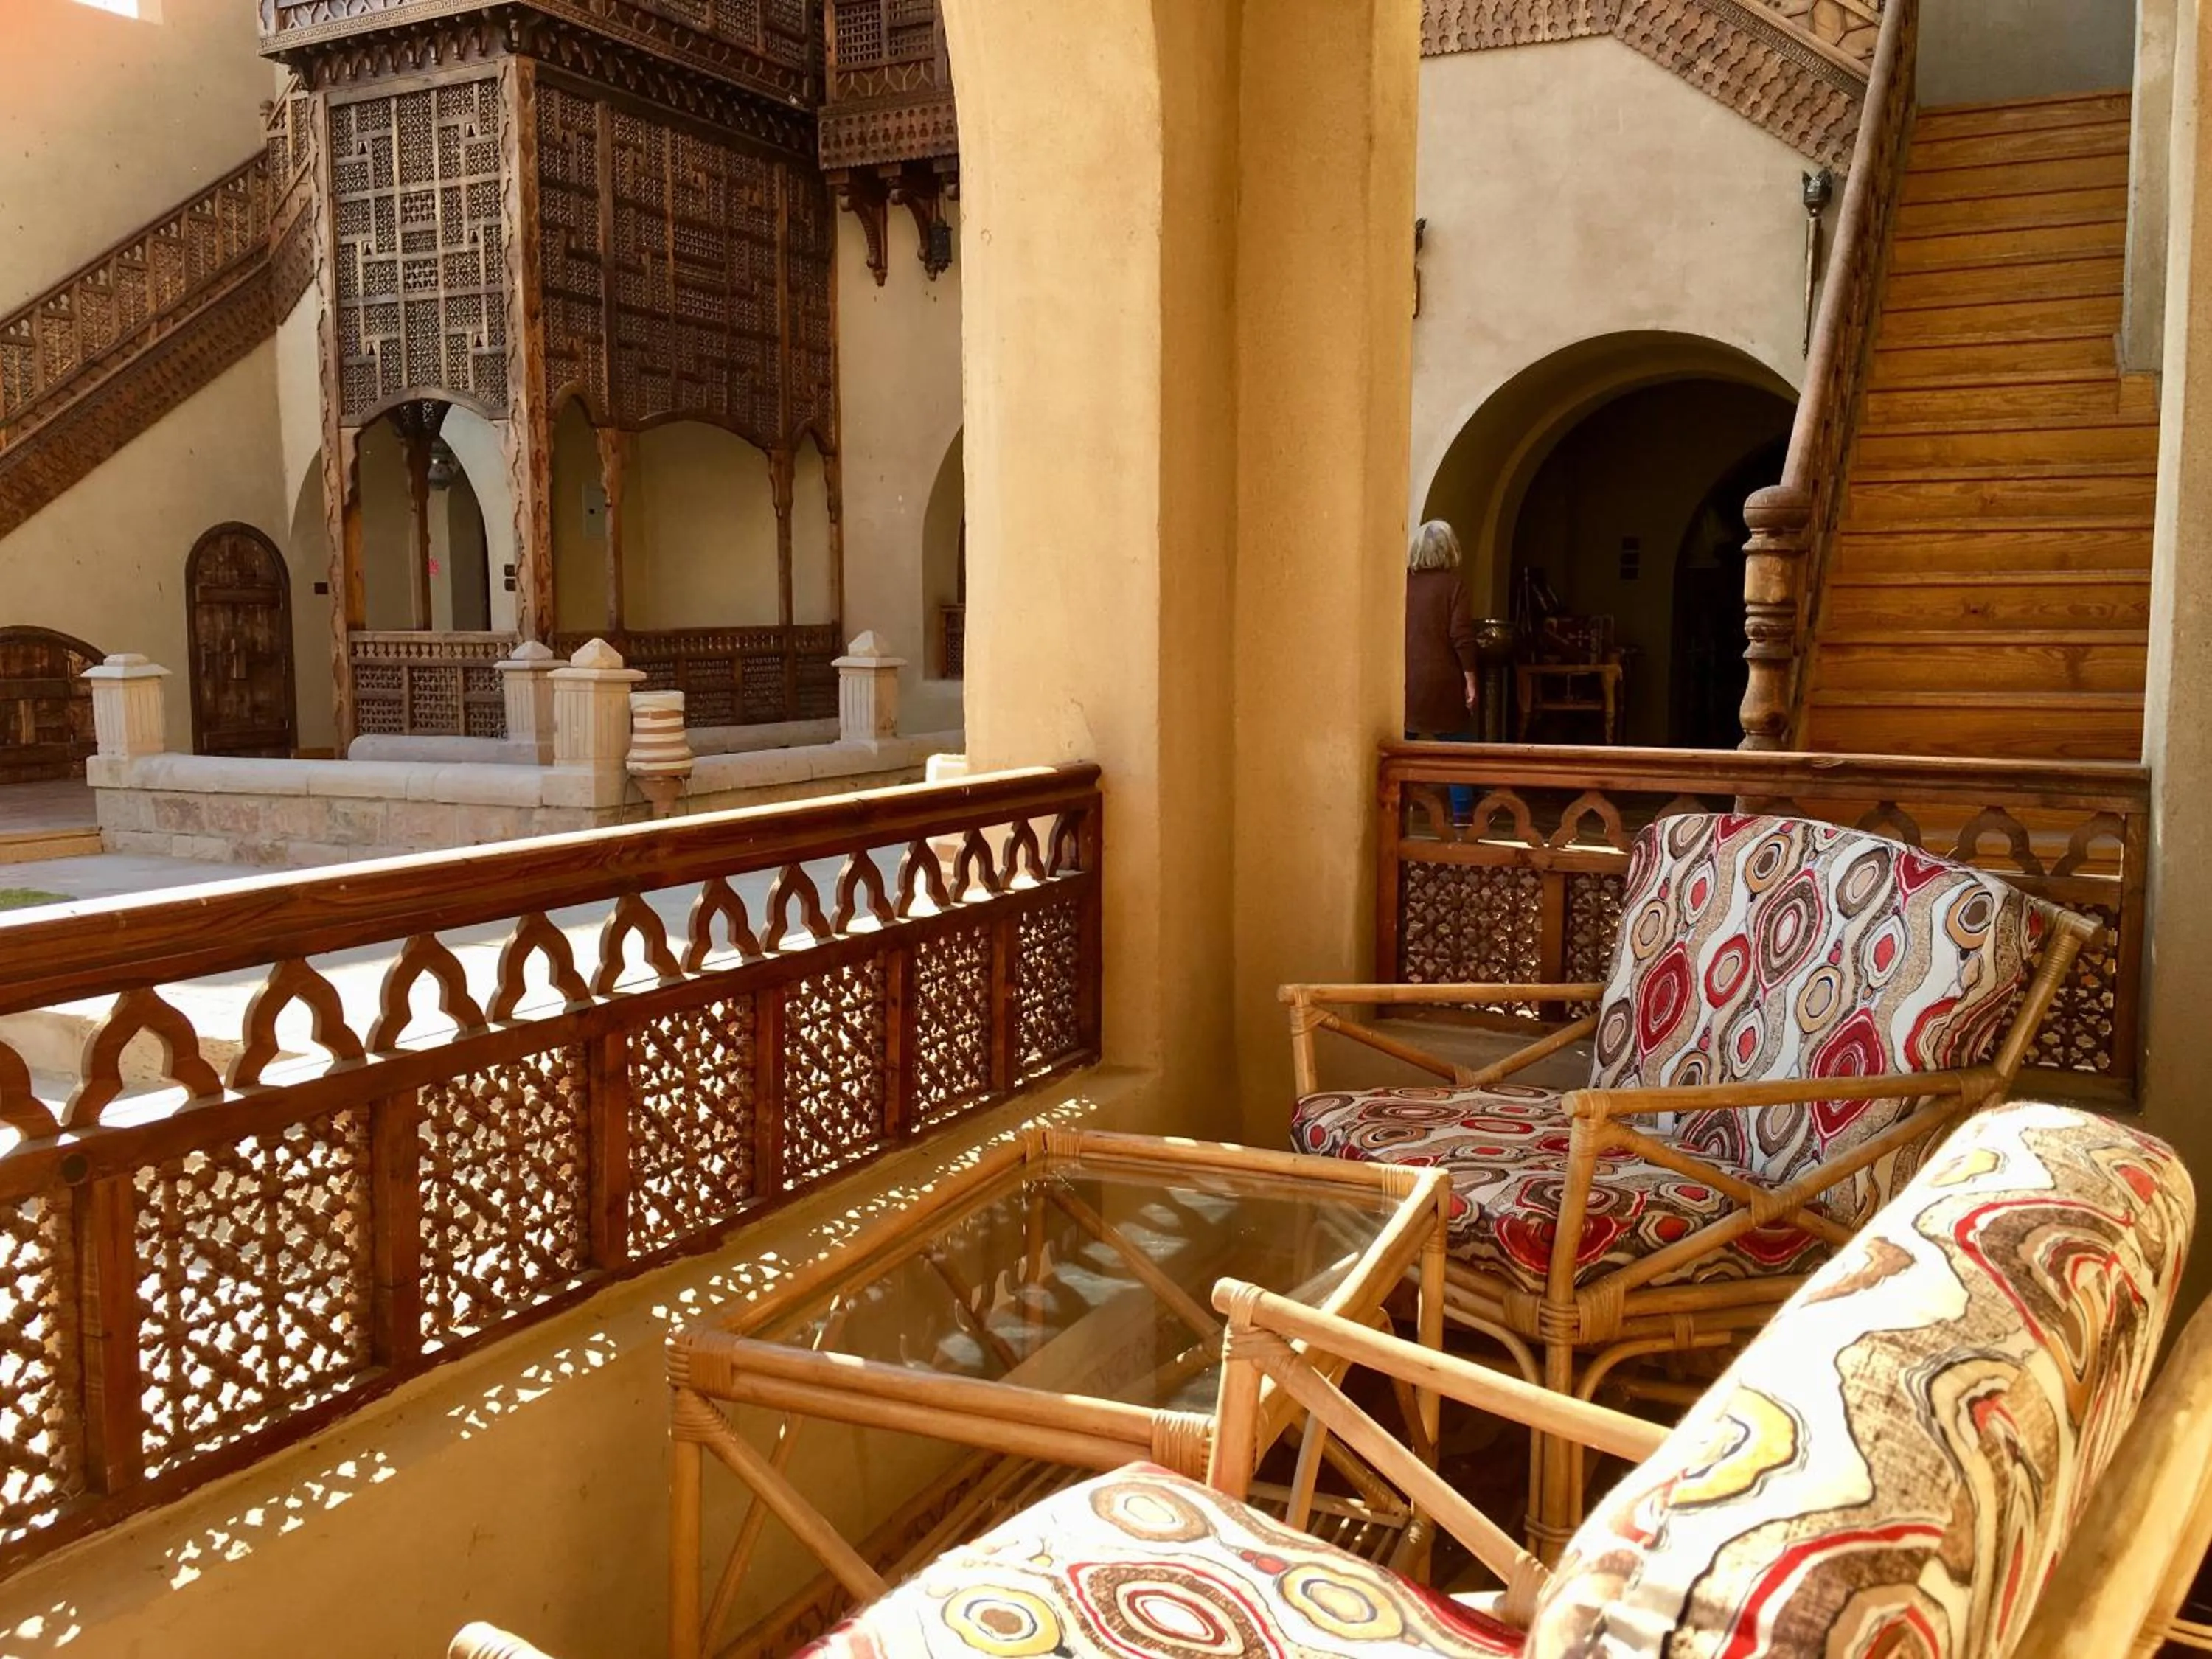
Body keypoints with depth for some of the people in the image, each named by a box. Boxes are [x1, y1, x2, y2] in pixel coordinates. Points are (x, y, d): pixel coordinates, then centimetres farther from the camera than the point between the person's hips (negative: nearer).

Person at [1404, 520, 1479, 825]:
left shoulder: (1402, 582, 2)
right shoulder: (1452, 583, -6)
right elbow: (1462, 637, -10)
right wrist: (1471, 681, -6)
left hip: (1404, 682, 3)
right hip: (1441, 683, -3)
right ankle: (1463, 814, 8)